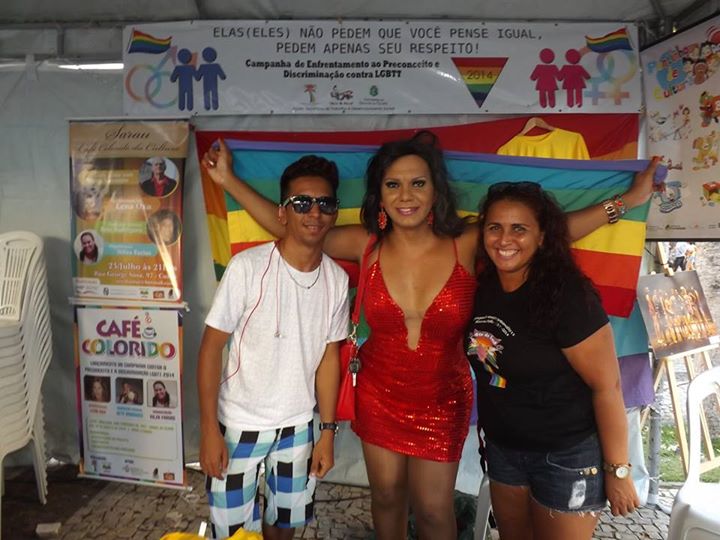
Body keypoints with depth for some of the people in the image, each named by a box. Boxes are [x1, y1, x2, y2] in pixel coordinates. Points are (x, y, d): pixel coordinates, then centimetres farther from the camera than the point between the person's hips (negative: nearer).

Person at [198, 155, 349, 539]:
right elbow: (211, 345, -13)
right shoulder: (247, 266, -19)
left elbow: (329, 355, 2)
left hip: (298, 425, 4)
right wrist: (209, 428, -12)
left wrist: (328, 430, 4)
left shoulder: (337, 279, -6)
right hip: (240, 423, -3)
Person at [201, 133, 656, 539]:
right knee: (387, 496, 21)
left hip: (441, 403, -1)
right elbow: (288, 228, -6)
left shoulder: (468, 245, -15)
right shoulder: (367, 246, -11)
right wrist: (230, 180, -7)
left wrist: (626, 200, -9)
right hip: (379, 397, 2)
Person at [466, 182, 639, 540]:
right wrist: (489, 432, 11)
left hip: (567, 455, -6)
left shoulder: (566, 295, -23)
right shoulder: (483, 286, -5)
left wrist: (618, 469, -14)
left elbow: (607, 386, -19)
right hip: (502, 448, 6)